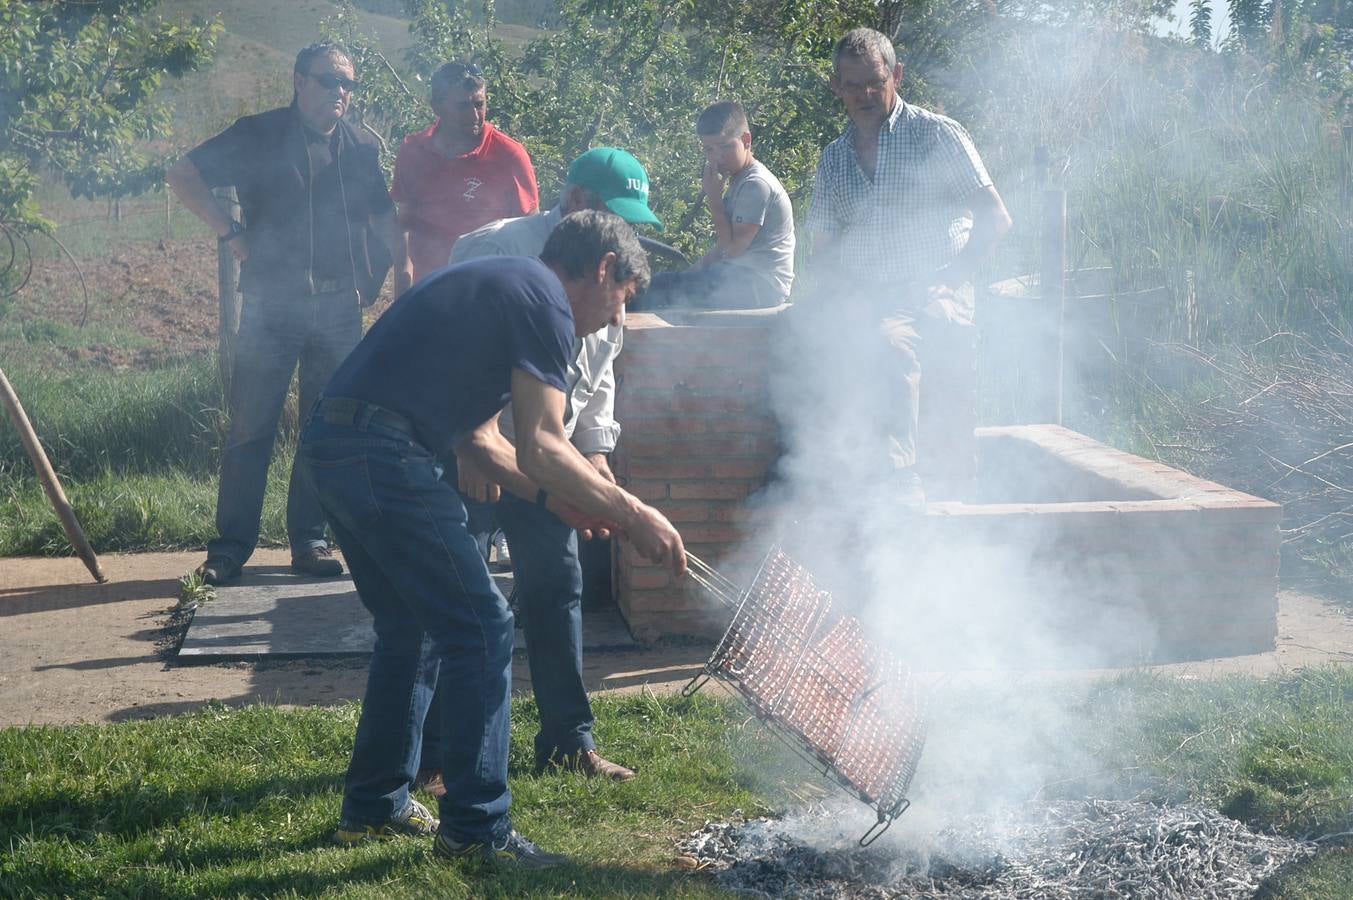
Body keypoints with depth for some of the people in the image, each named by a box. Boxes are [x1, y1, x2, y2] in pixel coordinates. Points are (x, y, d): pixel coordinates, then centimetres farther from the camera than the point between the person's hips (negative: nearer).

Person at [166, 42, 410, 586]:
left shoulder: (360, 148, 10)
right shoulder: (259, 136, -1)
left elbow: (384, 215, 24)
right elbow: (183, 176, -1)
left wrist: (401, 268, 10)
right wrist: (231, 235, -7)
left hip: (339, 306, 4)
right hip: (271, 301, -4)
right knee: (251, 425, -3)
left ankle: (309, 541, 16)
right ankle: (231, 546, 3)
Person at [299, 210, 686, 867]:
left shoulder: (502, 286, 26)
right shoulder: (545, 301, -5)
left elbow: (477, 438, 27)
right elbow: (541, 447, -12)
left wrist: (555, 497, 21)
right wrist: (631, 514, -5)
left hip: (331, 444, 10)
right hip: (385, 457, -10)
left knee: (413, 627, 22)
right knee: (480, 628, -4)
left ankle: (374, 806, 28)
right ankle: (476, 828, -1)